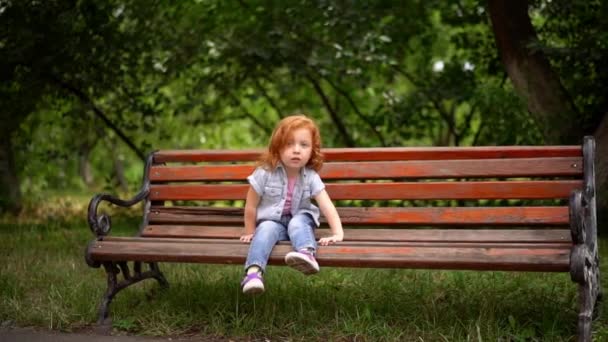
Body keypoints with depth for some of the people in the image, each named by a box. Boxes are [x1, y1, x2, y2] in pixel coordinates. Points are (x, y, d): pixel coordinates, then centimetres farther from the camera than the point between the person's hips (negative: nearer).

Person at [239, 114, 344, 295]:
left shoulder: (311, 177, -10)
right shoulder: (265, 173, -14)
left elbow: (327, 206, -16)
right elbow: (251, 207, -4)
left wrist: (338, 234, -26)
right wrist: (250, 232, 4)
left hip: (299, 219, 1)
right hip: (271, 221, -1)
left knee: (298, 224, -33)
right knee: (266, 229, -34)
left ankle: (307, 254, -62)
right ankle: (254, 271, -53)